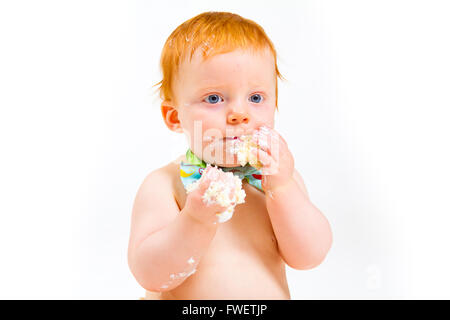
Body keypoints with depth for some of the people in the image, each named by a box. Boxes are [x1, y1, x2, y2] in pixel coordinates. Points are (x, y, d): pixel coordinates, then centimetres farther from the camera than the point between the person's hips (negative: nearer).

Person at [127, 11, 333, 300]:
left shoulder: (282, 176, -1)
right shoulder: (163, 186, -11)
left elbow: (310, 257, -9)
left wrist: (281, 189, -20)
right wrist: (195, 220, -29)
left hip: (273, 294, 2)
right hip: (183, 299, -2)